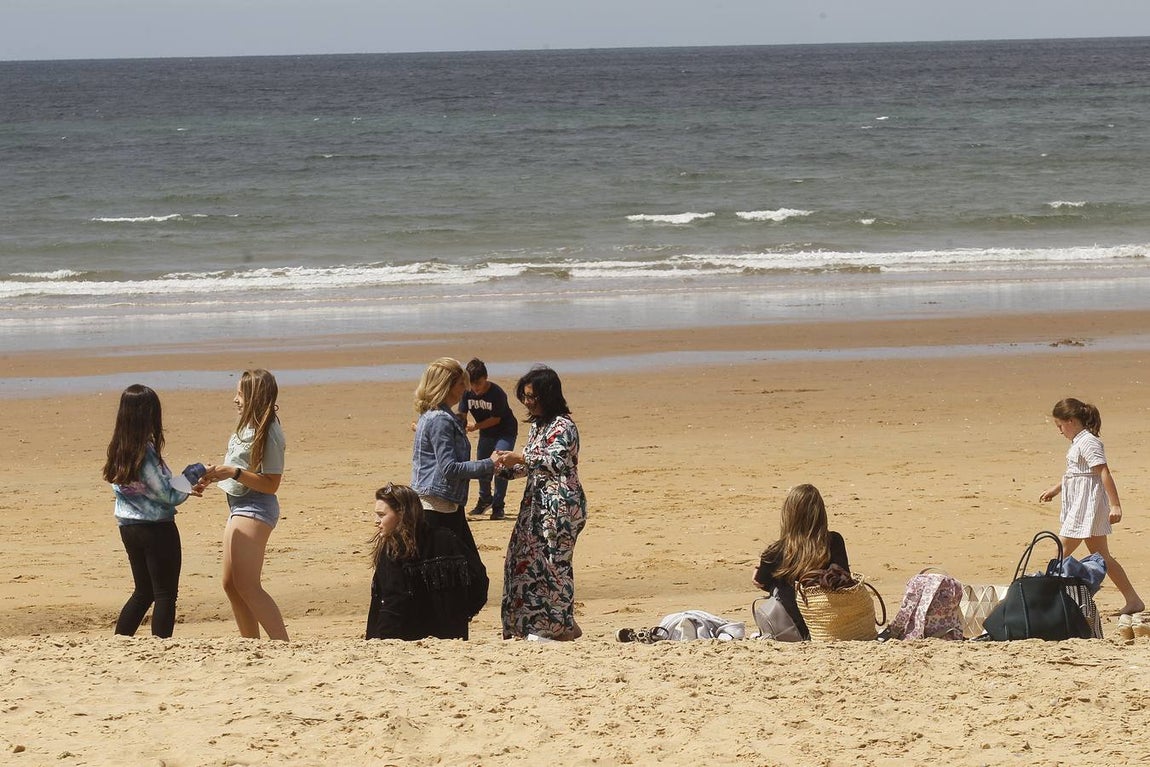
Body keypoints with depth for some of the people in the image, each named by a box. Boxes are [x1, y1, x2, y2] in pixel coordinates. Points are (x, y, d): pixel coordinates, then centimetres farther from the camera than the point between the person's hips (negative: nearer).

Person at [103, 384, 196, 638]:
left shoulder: (118, 450, 4)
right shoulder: (146, 452, -19)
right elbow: (165, 496, -15)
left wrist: (183, 487, 10)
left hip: (128, 528, 8)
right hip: (156, 528, -8)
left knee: (143, 592, 19)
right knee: (165, 594, 2)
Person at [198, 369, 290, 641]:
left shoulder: (268, 433, -17)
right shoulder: (248, 426, 10)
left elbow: (271, 484, -20)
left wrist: (233, 473, -26)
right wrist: (214, 474, 9)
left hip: (255, 508, -10)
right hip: (238, 506, 10)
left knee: (246, 586, -14)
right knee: (231, 584, 12)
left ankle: (284, 646, -16)